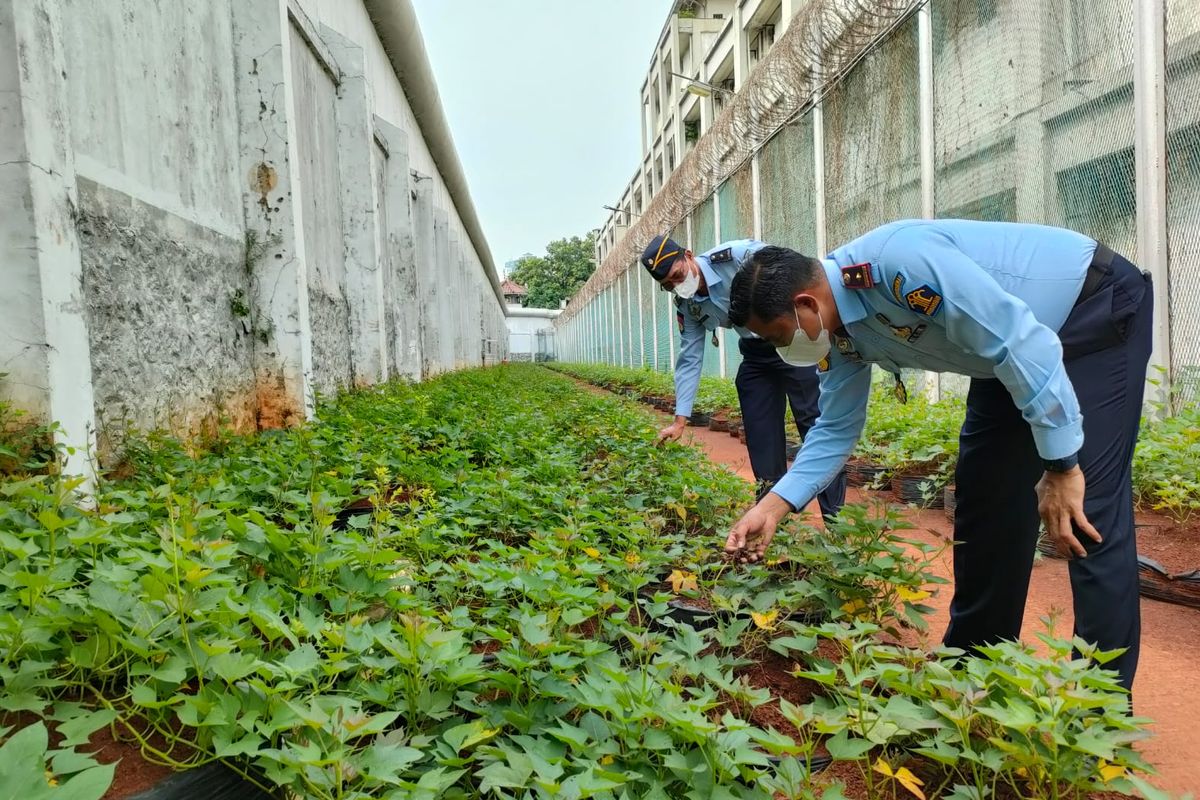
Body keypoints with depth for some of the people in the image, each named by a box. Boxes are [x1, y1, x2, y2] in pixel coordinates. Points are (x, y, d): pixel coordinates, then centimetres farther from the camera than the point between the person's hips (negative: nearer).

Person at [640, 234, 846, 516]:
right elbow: (689, 359, 2)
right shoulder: (686, 306, -3)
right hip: (756, 353, 6)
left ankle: (836, 515, -1)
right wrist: (680, 419, -1)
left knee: (815, 422, -8)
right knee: (759, 432, 4)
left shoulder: (737, 255, -23)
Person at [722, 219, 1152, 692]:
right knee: (984, 493, 8)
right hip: (1010, 355, 8)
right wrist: (773, 506, -9)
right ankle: (974, 658, 22)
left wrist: (1061, 466, -30)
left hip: (1100, 310, -8)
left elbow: (1025, 342, -34)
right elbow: (836, 427, 0)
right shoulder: (838, 331, -8)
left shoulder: (900, 263, -35)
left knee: (1090, 509, -14)